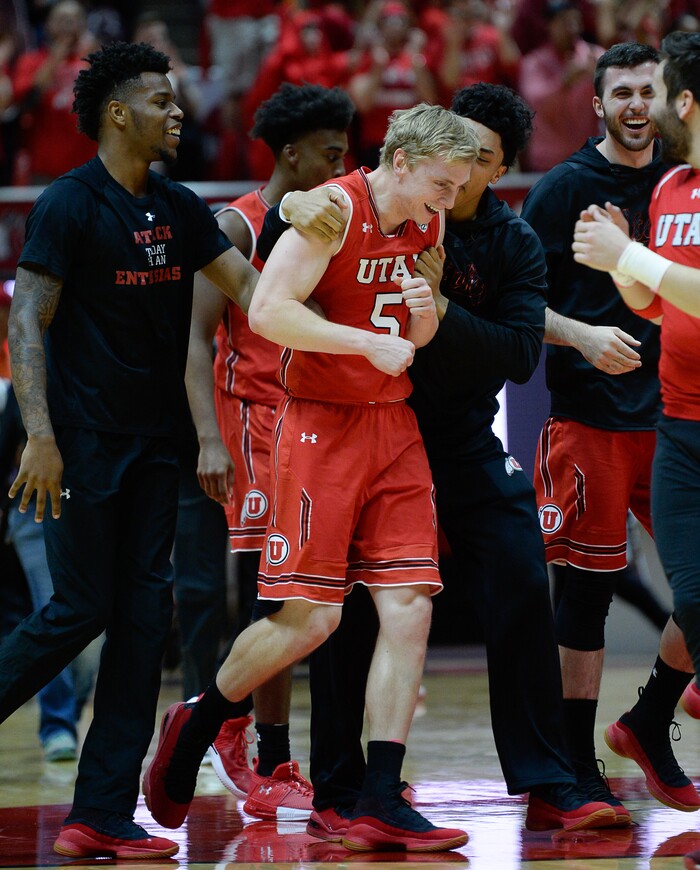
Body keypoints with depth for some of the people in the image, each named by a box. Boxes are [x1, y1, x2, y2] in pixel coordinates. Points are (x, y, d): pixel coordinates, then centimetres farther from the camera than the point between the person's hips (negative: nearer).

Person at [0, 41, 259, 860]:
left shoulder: (178, 207, 11)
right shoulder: (68, 205, -10)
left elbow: (247, 285, 10)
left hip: (152, 440, 7)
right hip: (82, 440, -7)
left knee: (144, 616, 1)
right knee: (80, 609, -8)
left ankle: (103, 816, 2)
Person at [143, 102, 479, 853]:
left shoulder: (427, 225, 10)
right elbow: (267, 311, -21)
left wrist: (425, 319, -3)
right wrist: (369, 342, -23)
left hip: (393, 425, 7)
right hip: (320, 425, -7)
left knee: (409, 609, -4)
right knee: (308, 619, -8)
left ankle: (380, 804, -3)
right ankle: (193, 728, 17)